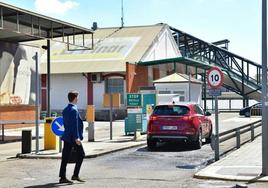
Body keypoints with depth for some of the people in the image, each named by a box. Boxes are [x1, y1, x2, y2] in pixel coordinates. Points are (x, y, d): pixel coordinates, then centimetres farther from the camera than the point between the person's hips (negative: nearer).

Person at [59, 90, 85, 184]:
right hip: (73, 137, -8)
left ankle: (62, 177, 6)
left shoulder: (65, 110, 13)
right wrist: (76, 138, -21)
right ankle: (75, 175, 4)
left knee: (65, 157, 6)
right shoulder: (74, 110, -15)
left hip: (66, 137, 8)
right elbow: (74, 125, -20)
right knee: (81, 154, 6)